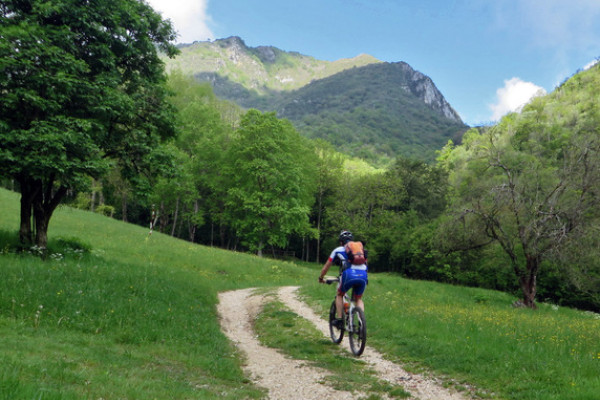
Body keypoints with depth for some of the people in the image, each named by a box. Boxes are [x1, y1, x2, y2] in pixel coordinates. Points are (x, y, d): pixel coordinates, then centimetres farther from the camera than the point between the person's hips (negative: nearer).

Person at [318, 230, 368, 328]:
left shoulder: (338, 250, 24)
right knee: (358, 299, 23)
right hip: (363, 275, 3)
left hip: (349, 274, -2)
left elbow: (326, 267, 30)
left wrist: (321, 278, 46)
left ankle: (339, 320, 18)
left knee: (339, 295, 24)